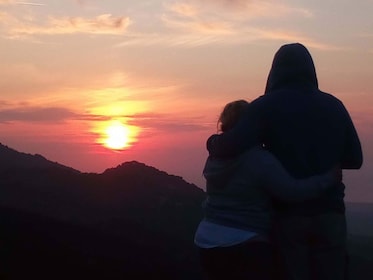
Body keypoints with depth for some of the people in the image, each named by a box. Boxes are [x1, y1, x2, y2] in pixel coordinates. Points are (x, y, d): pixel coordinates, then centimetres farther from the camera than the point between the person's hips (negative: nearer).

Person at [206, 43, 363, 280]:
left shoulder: (266, 105, -5)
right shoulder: (333, 105, 5)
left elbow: (232, 146, -18)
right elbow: (354, 159, 7)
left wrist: (213, 142, 3)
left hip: (288, 214, -2)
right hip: (329, 214, 2)